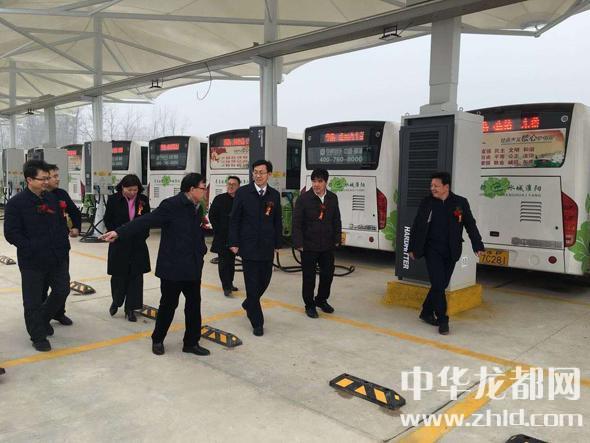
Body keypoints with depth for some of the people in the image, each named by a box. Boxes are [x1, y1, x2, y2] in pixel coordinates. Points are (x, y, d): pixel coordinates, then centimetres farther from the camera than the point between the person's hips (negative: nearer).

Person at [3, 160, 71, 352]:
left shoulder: (52, 198, 6)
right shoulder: (16, 203, -10)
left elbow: (61, 224, 14)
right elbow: (11, 233, -12)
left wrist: (63, 245, 4)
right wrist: (32, 249, -16)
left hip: (58, 258, 5)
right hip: (32, 262, -5)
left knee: (62, 291, 14)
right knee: (33, 301, 5)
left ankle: (43, 319, 39)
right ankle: (38, 336, 22)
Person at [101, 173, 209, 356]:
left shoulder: (198, 208, 7)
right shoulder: (172, 205, -16)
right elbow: (146, 221, -19)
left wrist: (201, 251, 7)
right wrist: (119, 232, -25)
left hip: (193, 266, 7)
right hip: (173, 266, -7)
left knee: (194, 304, 11)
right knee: (168, 305, 8)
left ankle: (191, 342, 25)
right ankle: (157, 340, 30)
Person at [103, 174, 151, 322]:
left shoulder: (143, 200, -1)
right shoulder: (113, 200, -5)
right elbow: (108, 220, 2)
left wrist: (143, 235, -2)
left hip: (138, 245, 2)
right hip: (119, 245, -1)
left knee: (135, 276, 2)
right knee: (118, 275, 6)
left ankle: (130, 309, 13)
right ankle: (116, 301, 32)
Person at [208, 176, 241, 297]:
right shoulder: (219, 199, -3)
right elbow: (212, 215, -1)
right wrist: (218, 230, -7)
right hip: (221, 236, -3)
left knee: (231, 261, 13)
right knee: (223, 262, -4)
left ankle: (229, 284, 25)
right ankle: (226, 287, -4)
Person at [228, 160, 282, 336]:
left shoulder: (274, 195, 5)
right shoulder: (242, 192, -4)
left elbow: (278, 221, 9)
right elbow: (234, 219, -3)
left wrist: (278, 244, 7)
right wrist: (234, 243, -7)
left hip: (267, 248, 4)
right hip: (248, 247, -3)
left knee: (264, 281, 12)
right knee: (252, 284, -1)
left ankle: (249, 304, 40)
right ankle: (257, 322, 10)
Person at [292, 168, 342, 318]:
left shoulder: (333, 198, 5)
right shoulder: (304, 198, -10)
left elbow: (336, 221, 11)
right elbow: (297, 223, -10)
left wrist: (337, 240, 7)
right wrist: (299, 243, -13)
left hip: (327, 245, 4)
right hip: (309, 246, -4)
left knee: (328, 273, 13)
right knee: (309, 277, 5)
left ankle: (322, 300, 35)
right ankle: (309, 305, 22)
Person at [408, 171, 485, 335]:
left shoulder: (461, 203, 0)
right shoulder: (426, 203, 0)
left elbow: (471, 225, 5)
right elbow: (416, 227, 4)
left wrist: (478, 246, -1)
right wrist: (412, 248, 4)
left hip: (450, 252, 2)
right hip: (432, 249, -2)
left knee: (441, 285, 8)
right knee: (438, 284, -7)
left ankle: (426, 312, 26)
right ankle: (442, 320, 3)